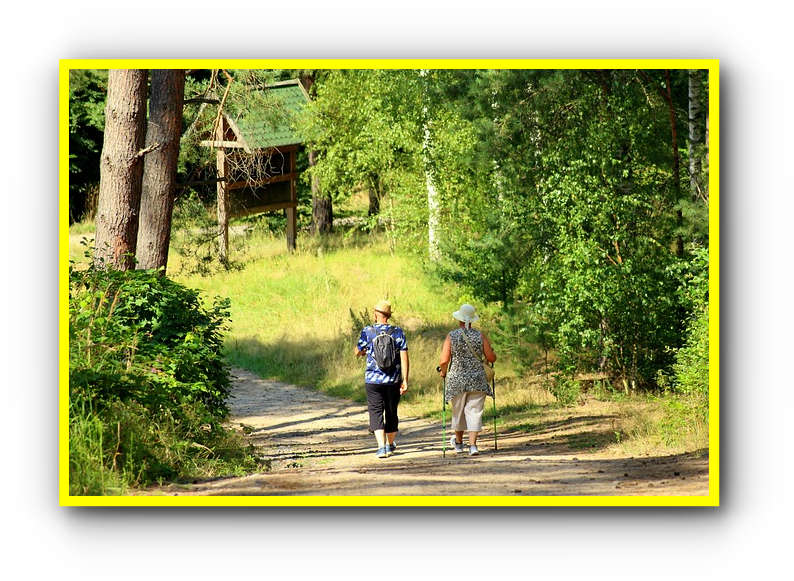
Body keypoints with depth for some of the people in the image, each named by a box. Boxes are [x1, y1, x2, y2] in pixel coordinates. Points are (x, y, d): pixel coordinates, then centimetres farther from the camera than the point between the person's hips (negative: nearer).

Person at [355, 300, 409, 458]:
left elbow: (357, 352, 8)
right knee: (391, 412, 15)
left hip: (373, 380, -2)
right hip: (393, 380, 2)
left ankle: (382, 446, -17)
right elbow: (404, 357, -5)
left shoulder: (368, 332, -4)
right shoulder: (398, 332, -1)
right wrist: (405, 380, -3)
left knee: (376, 412, -1)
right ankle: (390, 445, 30)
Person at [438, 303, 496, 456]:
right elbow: (491, 358, -1)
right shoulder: (480, 336, -2)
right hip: (477, 380, 0)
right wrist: (491, 353, 22)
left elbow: (444, 360, -9)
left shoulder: (451, 337, -4)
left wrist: (443, 372, 11)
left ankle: (458, 442, 33)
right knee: (474, 411, 1)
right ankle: (473, 445, -10)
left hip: (457, 380, 0)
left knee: (458, 411, 16)